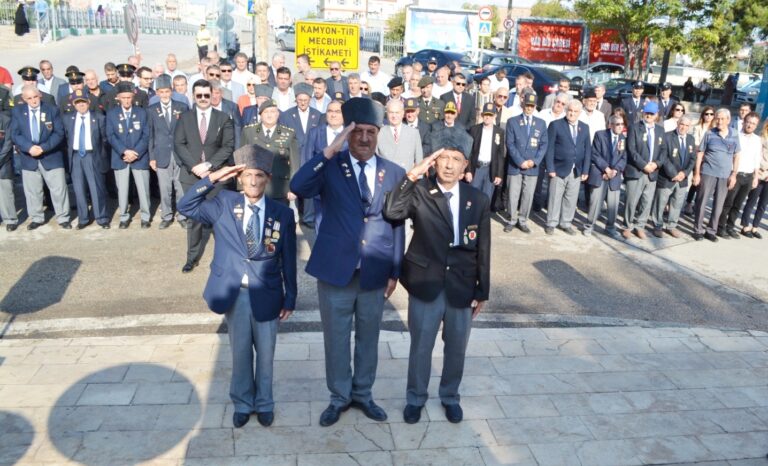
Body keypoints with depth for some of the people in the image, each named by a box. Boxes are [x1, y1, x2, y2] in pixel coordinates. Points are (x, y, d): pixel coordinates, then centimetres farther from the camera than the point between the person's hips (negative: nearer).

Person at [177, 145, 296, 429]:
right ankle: (243, 404, 37)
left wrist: (290, 299, 0)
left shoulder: (283, 214, -5)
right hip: (234, 294, 1)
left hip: (266, 295, 0)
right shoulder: (223, 204, -3)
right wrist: (212, 179, -16)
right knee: (240, 353, 16)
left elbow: (288, 261, -1)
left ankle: (264, 404, 36)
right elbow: (186, 206, -7)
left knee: (265, 354, 15)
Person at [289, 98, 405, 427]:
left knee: (368, 338, 18)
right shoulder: (330, 167, -5)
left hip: (375, 274, 2)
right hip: (336, 271, -2)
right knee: (336, 339, 14)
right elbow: (298, 187, -25)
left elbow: (398, 225, 4)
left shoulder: (395, 173, 0)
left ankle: (362, 394, 39)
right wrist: (330, 151, -27)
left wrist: (395, 271, 3)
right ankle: (339, 397, 34)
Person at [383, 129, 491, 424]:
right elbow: (392, 212, -27)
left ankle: (450, 396, 42)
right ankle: (415, 398, 36)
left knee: (456, 347, 18)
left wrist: (482, 291, 3)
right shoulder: (420, 192, -8)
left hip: (462, 288, 2)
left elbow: (483, 250, 2)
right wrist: (412, 175, -31)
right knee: (421, 347, 14)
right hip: (426, 285, -2)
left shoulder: (479, 200, -2)